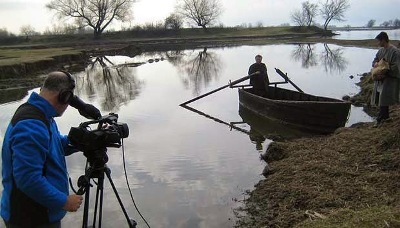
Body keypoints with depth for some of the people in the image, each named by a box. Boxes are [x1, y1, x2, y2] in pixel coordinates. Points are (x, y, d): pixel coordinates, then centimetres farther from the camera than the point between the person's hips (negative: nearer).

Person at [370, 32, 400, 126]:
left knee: (384, 100, -10)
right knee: (379, 98, 12)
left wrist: (384, 75, -22)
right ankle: (386, 116, 27)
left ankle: (379, 120, -6)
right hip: (380, 78, 8)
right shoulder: (381, 50, 10)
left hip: (389, 79, -8)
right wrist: (375, 63, -5)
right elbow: (375, 60, 19)